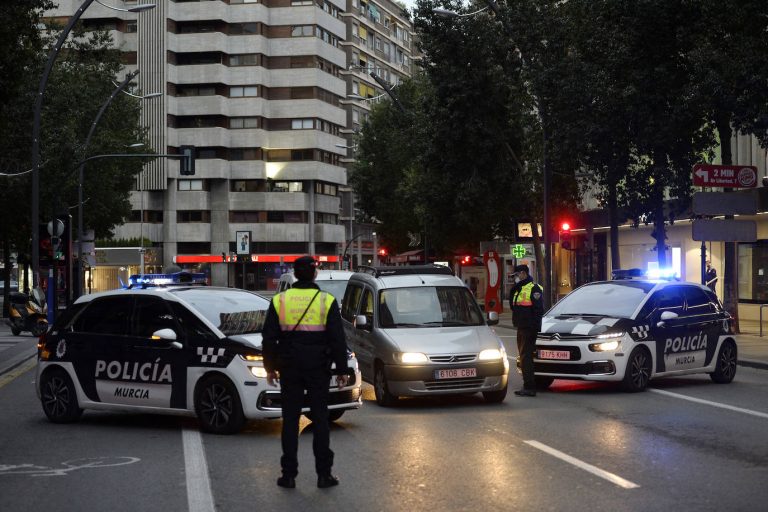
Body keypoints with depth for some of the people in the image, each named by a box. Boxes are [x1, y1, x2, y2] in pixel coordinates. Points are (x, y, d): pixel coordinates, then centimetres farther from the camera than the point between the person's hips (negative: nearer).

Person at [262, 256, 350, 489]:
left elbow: (269, 338, 4)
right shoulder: (327, 301, -4)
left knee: (290, 419, 6)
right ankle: (324, 474, 5)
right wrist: (342, 370, 3)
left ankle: (289, 474, 6)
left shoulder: (279, 300, 1)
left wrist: (270, 367, 13)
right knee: (320, 418, 5)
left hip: (289, 369, 1)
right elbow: (337, 339, -4)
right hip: (318, 369, -1)